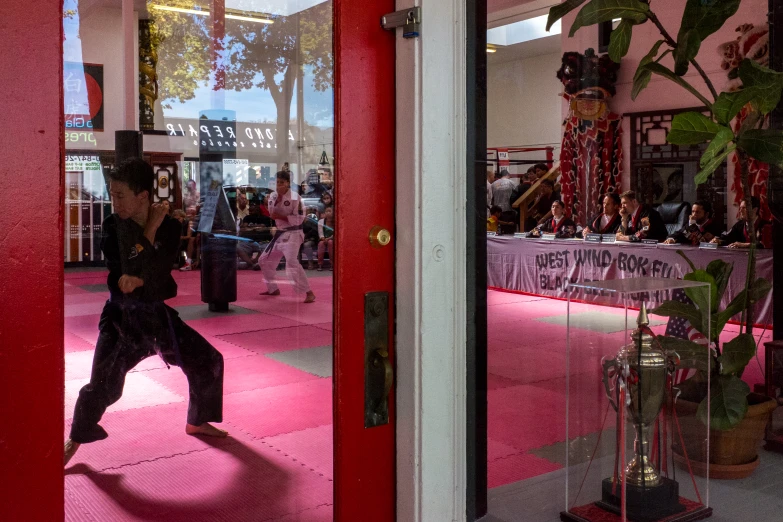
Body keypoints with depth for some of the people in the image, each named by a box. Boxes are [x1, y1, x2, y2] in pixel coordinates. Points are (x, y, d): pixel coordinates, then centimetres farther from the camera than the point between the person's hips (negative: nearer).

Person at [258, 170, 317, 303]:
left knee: (291, 263, -25)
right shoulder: (273, 195, 5)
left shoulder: (294, 197, -15)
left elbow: (299, 218, -17)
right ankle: (273, 289, 32)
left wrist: (281, 217, -21)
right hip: (280, 234, 8)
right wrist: (276, 201, -14)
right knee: (265, 260, 15)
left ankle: (309, 293, -21)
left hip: (292, 234, -8)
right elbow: (271, 214, 2)